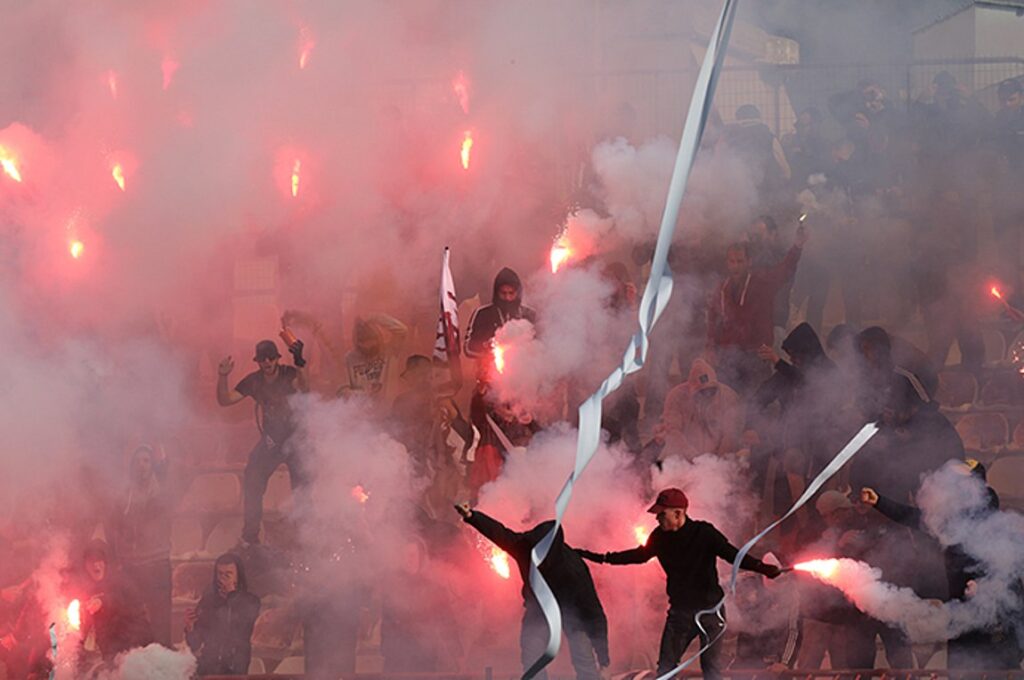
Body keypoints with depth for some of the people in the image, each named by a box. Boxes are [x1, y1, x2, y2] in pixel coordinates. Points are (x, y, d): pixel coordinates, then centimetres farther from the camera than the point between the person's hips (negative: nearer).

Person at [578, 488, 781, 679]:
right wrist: (600, 558, 19)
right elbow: (640, 555, 15)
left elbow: (732, 555, -17)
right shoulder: (660, 537, -2)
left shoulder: (704, 533, -16)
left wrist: (762, 568, -35)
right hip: (680, 610, 4)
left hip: (709, 609, -4)